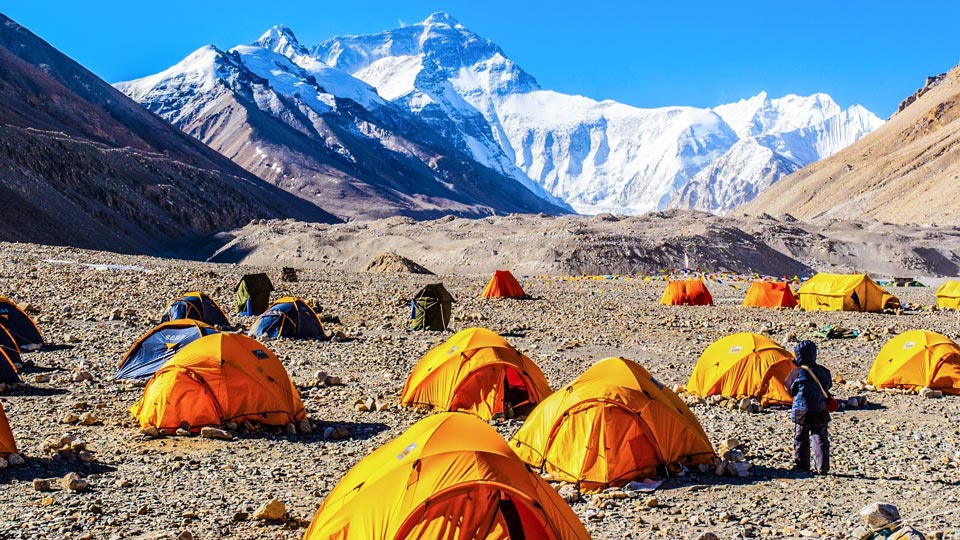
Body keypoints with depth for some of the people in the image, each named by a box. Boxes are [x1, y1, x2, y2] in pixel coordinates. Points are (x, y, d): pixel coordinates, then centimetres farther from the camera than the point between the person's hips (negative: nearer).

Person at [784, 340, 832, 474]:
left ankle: (802, 467, 10)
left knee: (800, 440, 9)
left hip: (802, 411, -3)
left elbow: (791, 390, -2)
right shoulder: (823, 371, -1)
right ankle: (822, 468, 8)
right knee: (820, 439, 9)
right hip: (820, 411, 3)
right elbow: (828, 386, 14)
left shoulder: (797, 373, -13)